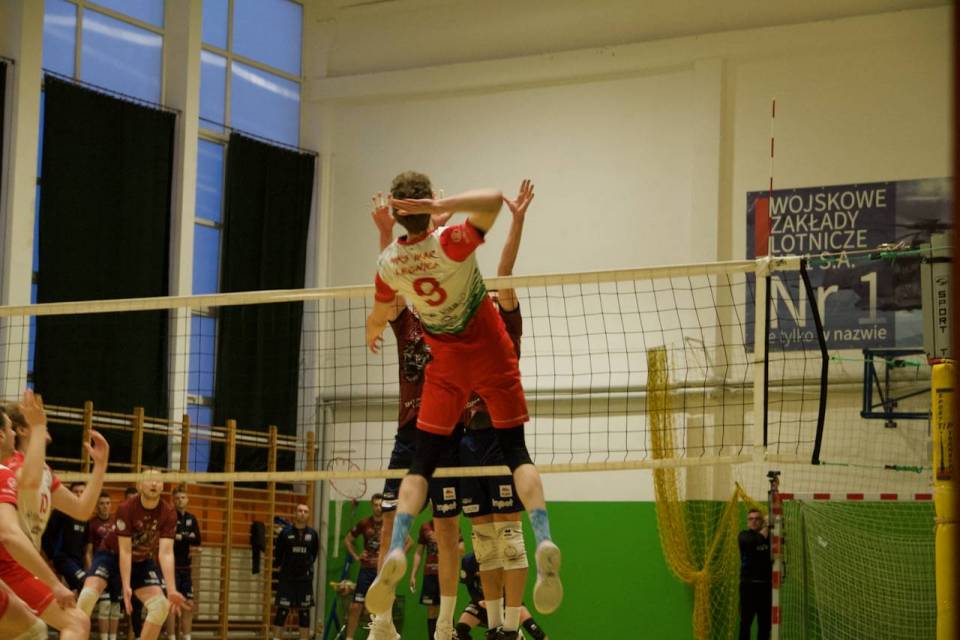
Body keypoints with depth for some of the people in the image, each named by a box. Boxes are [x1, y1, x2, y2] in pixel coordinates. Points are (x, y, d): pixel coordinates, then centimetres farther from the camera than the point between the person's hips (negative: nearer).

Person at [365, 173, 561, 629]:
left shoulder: (388, 264, -7)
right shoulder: (450, 244, -20)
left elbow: (379, 316, 13)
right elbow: (493, 200, -33)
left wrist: (371, 334, 36)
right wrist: (442, 207, -37)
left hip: (447, 364, 2)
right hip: (491, 353, -2)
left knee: (422, 462, 5)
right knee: (516, 452, 2)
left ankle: (396, 550, -15)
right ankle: (543, 540, -18)